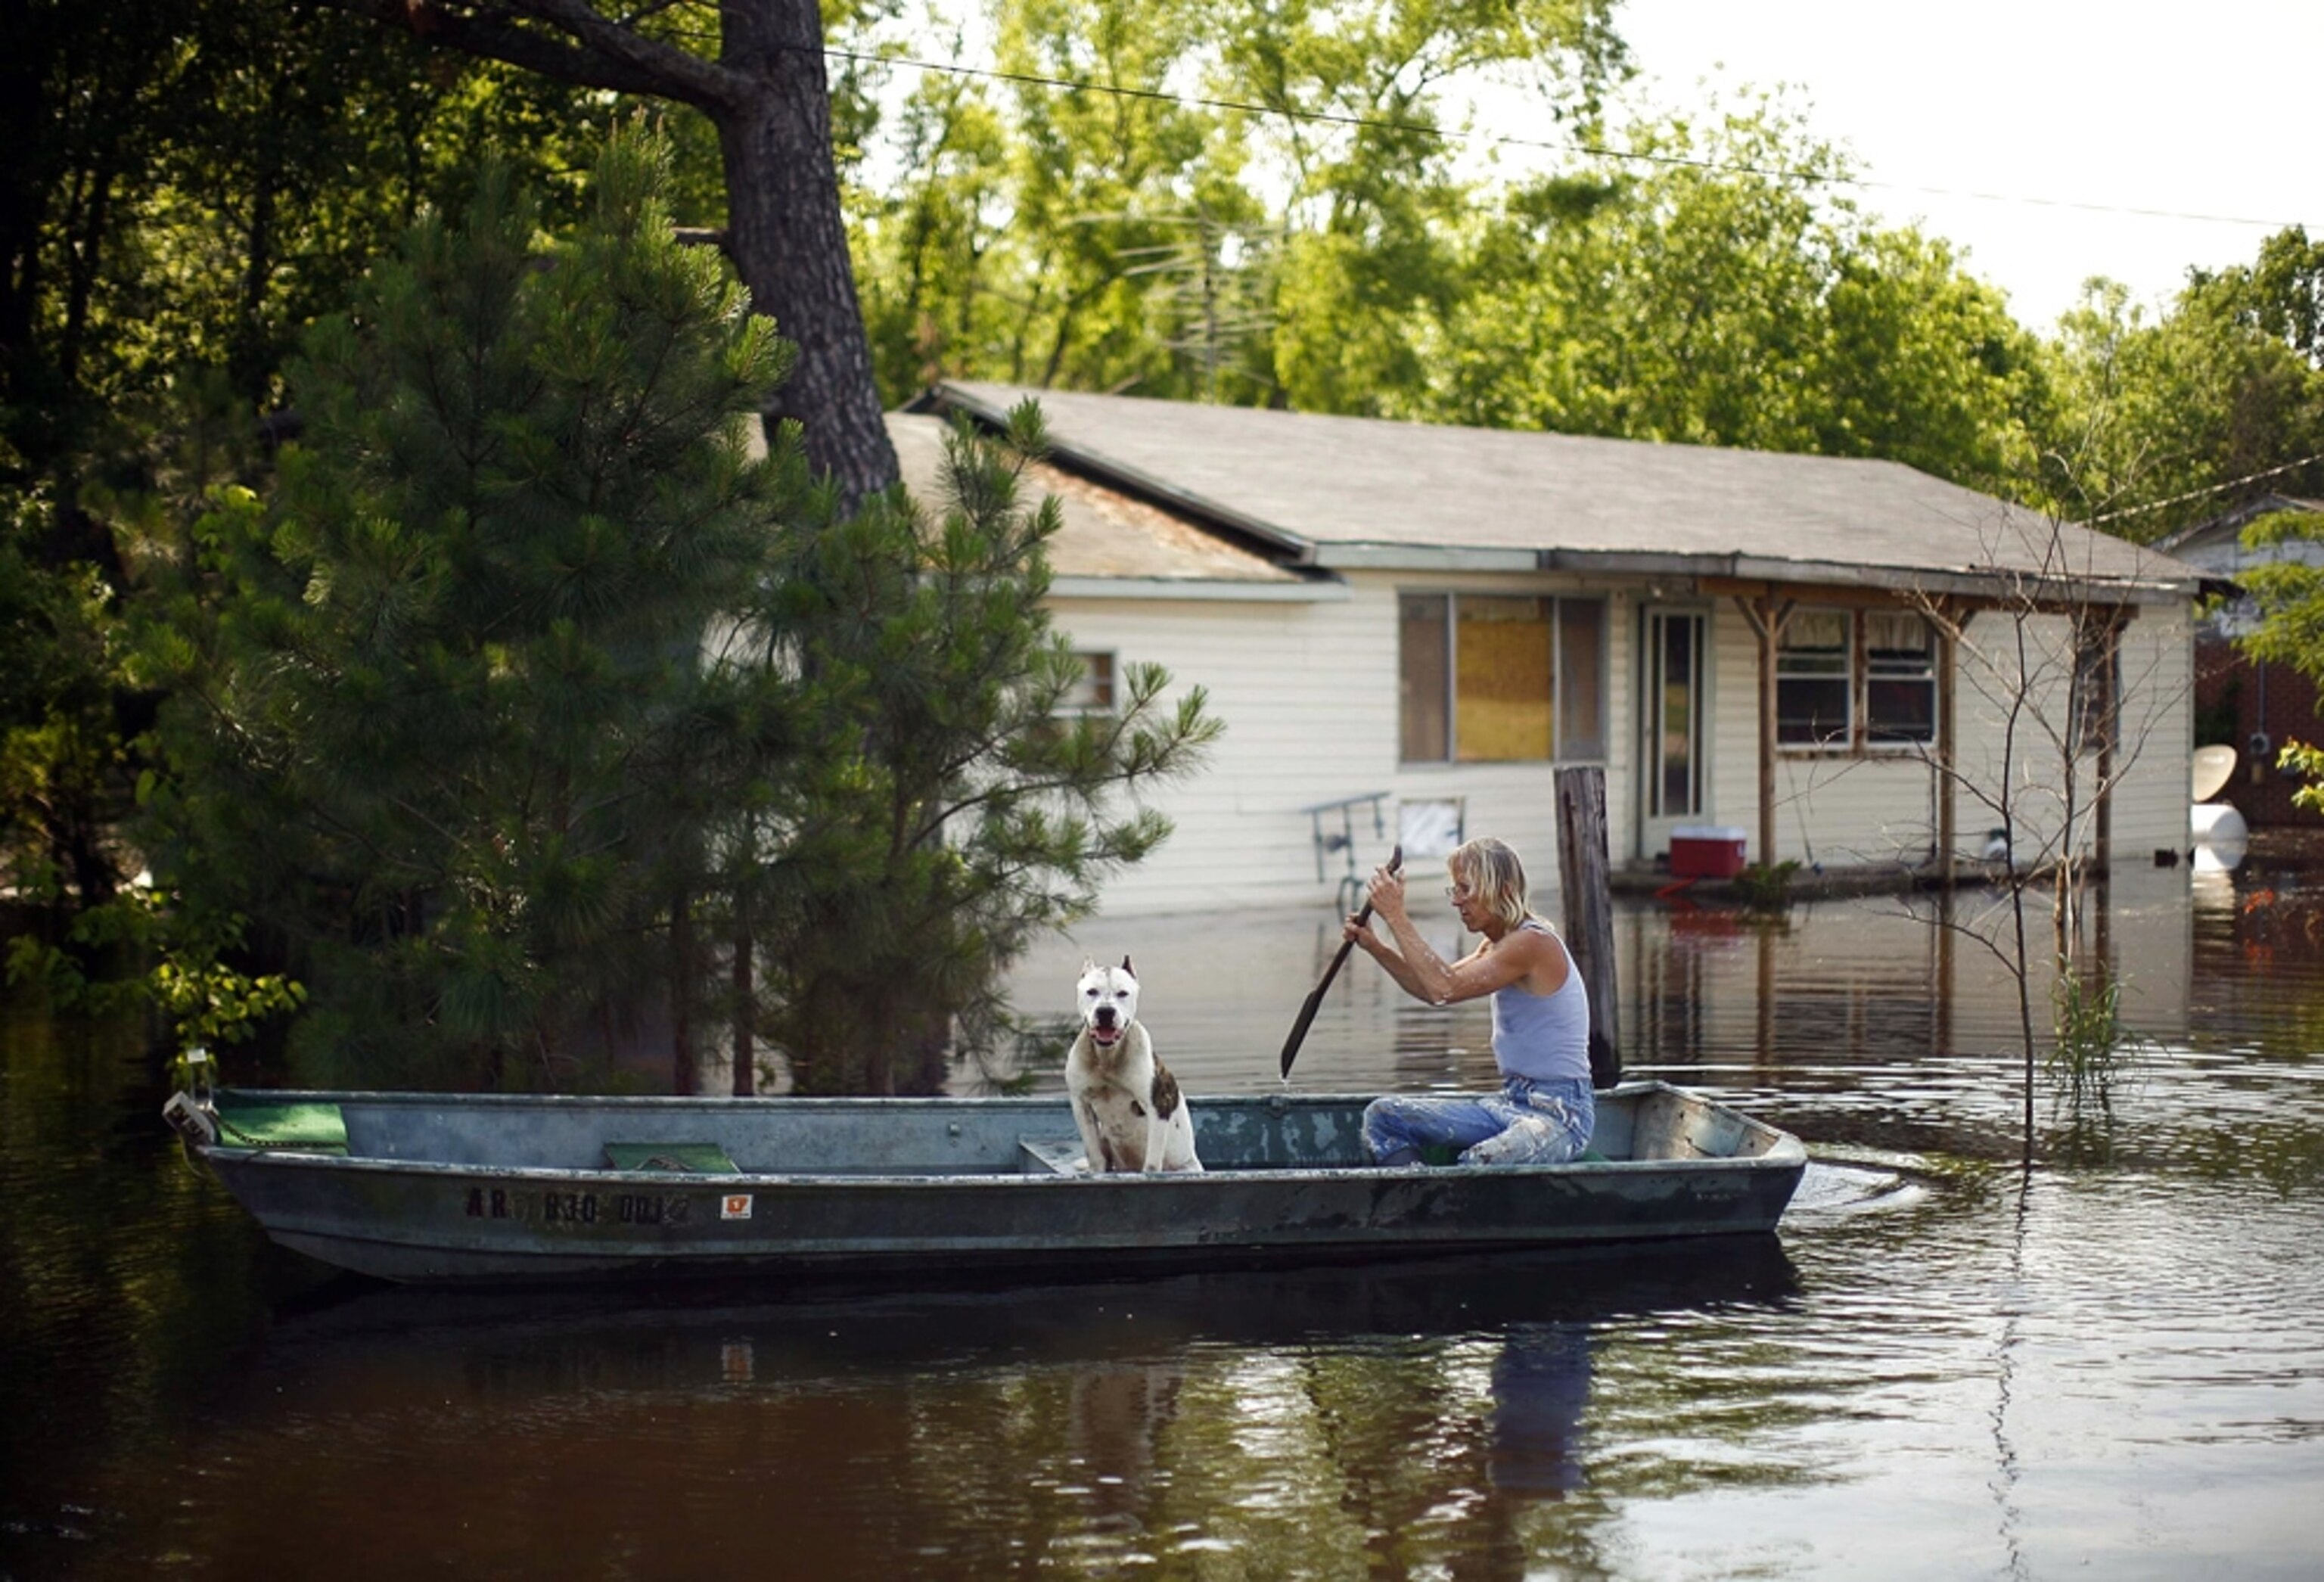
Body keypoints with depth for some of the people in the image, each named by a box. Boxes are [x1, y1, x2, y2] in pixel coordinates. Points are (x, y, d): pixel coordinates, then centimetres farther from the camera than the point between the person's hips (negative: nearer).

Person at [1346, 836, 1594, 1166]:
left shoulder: (1533, 943, -18)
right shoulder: (1498, 946, 13)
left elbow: (1446, 989, -25)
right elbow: (1434, 989, 18)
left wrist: (1396, 917, -20)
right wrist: (1374, 947, 6)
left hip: (1558, 1113, -10)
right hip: (1513, 1101, 10)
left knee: (1478, 1164, -39)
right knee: (1382, 1116, 1)